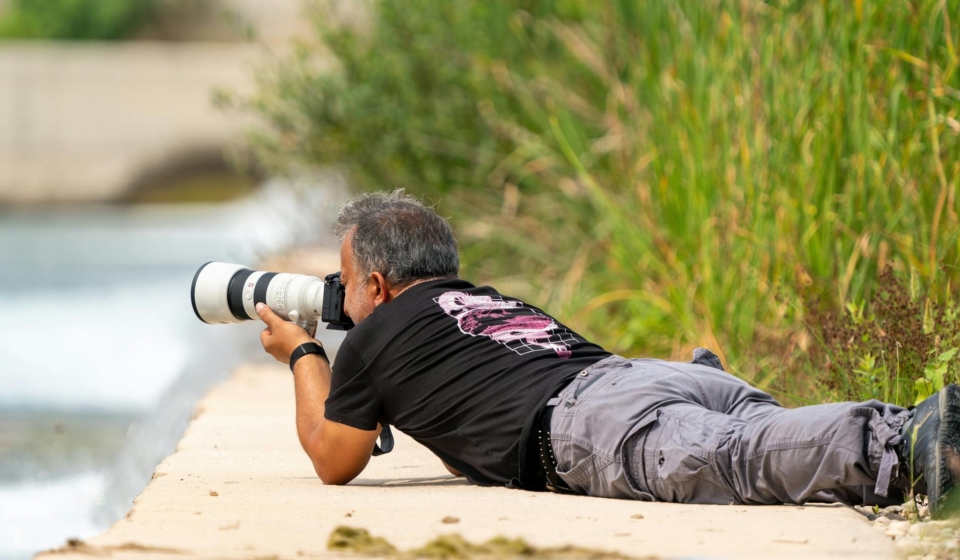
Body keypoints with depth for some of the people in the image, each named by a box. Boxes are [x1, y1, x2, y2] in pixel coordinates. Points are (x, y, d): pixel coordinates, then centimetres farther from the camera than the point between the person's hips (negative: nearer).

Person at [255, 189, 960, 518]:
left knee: (731, 461, -31)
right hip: (653, 372, 8)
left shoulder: (377, 334, 24)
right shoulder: (500, 303, 45)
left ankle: (899, 450, -58)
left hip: (585, 419, -8)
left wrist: (302, 356, 49)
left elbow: (333, 461, 33)